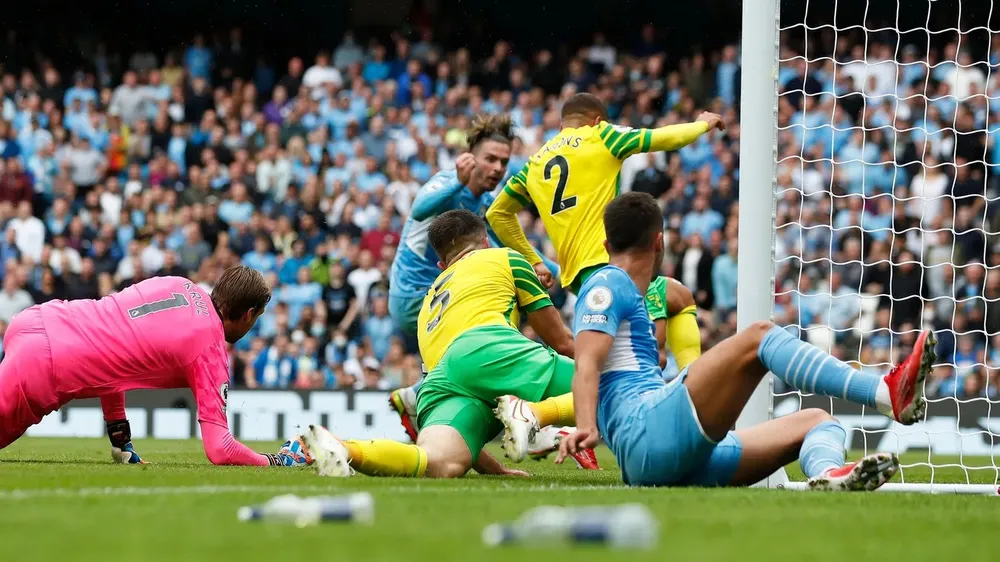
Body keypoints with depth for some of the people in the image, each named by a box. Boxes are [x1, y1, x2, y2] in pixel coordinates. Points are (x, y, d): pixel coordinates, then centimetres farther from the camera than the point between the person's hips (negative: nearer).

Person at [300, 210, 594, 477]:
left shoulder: (429, 304, 43)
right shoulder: (506, 259, 30)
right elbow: (561, 341, 33)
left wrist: (495, 469, 45)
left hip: (439, 377, 4)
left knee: (441, 463, -24)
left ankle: (344, 451, -47)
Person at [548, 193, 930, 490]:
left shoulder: (628, 299, 35)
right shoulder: (608, 284, 8)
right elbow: (586, 365, -10)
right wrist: (586, 428, -24)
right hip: (647, 433, -9)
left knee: (817, 421, 4)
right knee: (757, 336, -21)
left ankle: (826, 473, -35)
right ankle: (888, 394, -39)